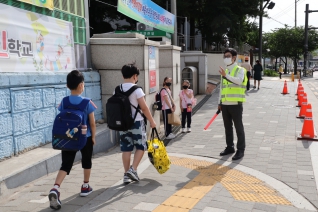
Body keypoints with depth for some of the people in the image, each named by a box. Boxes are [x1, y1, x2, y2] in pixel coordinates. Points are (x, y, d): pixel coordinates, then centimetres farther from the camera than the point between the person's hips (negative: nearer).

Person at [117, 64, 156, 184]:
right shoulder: (136, 89, -13)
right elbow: (144, 108, -13)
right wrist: (152, 121, -3)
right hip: (136, 122, -5)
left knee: (126, 148, 9)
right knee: (141, 146, 10)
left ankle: (126, 174, 14)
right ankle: (133, 169, -1)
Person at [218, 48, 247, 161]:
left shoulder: (240, 70, -2)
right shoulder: (224, 71, 17)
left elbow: (239, 80, -25)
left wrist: (226, 76, -35)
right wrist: (220, 102, 17)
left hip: (236, 104, -6)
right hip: (225, 104, 6)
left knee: (238, 127, 0)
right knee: (227, 127, 13)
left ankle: (240, 150, 9)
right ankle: (230, 147, 26)